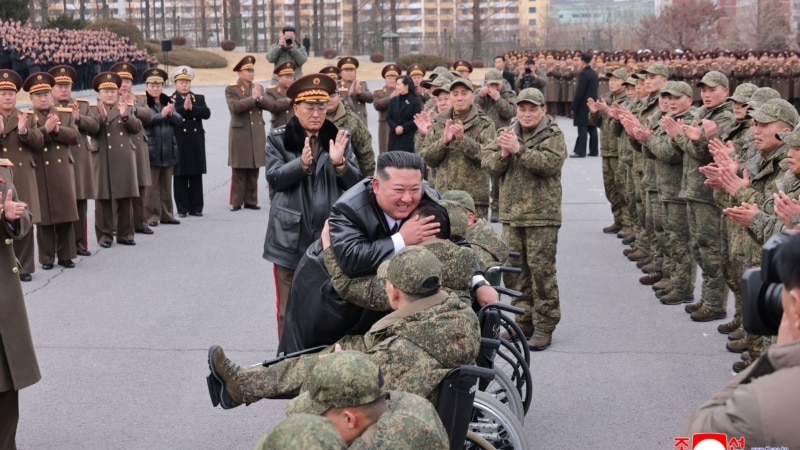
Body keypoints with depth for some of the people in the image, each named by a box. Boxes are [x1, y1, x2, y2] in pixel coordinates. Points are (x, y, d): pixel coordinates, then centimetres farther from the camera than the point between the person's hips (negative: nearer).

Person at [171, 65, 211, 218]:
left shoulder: (199, 98, 12)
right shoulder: (169, 100, 2)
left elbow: (206, 113, -5)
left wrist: (191, 108, -15)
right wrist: (184, 108, -21)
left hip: (196, 144, 3)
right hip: (179, 144, -3)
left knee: (196, 176, 6)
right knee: (180, 177, 2)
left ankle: (196, 207, 12)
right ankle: (182, 208, 8)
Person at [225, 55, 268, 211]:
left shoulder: (259, 87, 15)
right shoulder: (231, 89, -1)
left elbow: (268, 105, 2)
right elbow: (235, 106, -18)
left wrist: (259, 98, -16)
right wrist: (253, 98, -17)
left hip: (257, 134, 5)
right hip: (240, 134, -5)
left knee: (254, 170, 6)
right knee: (239, 171, -3)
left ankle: (251, 200, 11)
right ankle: (236, 201, 2)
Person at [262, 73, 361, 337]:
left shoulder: (338, 138, 6)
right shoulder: (278, 138, 1)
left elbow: (354, 183, 1)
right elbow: (274, 178, -8)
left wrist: (339, 162, -19)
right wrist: (302, 163, -24)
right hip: (291, 237, -2)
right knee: (290, 308, 5)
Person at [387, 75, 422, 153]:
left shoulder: (415, 101, -2)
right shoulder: (394, 100, 11)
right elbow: (389, 118, 8)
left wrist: (403, 128, -13)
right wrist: (395, 127, -10)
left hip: (409, 137, -4)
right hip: (395, 136, 4)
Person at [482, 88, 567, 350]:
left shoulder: (553, 135, -2)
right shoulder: (507, 134, 13)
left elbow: (550, 163, -19)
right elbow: (489, 164, 6)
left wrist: (519, 149, -22)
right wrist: (503, 153, -14)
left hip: (541, 215, -5)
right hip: (511, 213, 6)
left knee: (541, 269, -4)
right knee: (513, 269, 9)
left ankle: (544, 327, 4)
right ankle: (524, 321, 22)